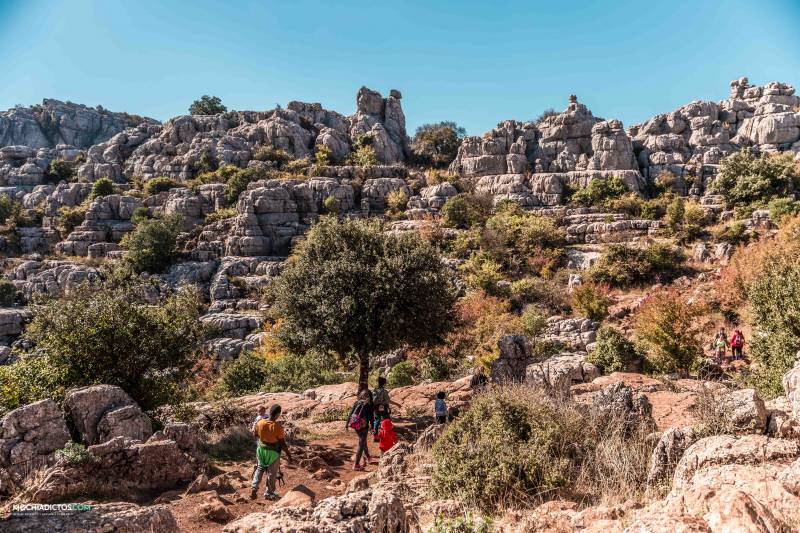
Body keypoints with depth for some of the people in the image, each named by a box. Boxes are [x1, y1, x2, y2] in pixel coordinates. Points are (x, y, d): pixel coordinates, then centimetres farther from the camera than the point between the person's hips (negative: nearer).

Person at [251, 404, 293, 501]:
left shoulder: (260, 423, -14)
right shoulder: (278, 427, -27)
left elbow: (255, 434, 5)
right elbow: (283, 444, -20)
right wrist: (288, 455, -9)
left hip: (262, 449, 4)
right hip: (273, 452, -4)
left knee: (259, 468, 25)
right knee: (272, 472, 14)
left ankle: (254, 488, 18)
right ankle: (269, 493, 26)